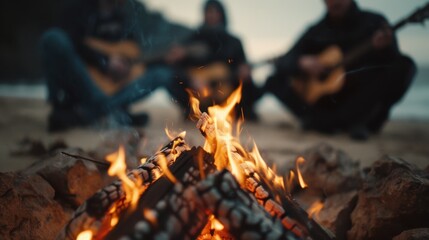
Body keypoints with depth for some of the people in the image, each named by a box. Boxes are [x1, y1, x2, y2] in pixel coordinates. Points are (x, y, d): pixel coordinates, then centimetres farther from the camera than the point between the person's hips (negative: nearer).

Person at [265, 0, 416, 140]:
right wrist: (301, 63, -20)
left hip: (362, 97, -1)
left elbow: (392, 59, -9)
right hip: (324, 98, 2)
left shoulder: (374, 22, 2)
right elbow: (282, 62, 2)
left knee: (404, 65, -24)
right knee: (274, 80, -9)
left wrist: (384, 48, -32)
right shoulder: (316, 32, 7)